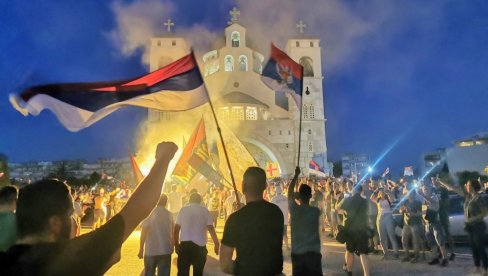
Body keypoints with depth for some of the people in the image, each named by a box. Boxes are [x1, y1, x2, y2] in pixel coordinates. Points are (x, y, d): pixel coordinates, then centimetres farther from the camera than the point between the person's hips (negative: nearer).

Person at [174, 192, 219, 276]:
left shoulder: (183, 210, 6)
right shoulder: (205, 211, 4)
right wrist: (216, 244, 6)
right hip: (200, 245, 0)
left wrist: (176, 244, 14)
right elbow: (211, 229, -1)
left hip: (184, 244, 0)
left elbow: (176, 229, 4)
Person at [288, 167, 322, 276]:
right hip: (313, 252, 0)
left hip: (297, 252, 0)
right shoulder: (316, 211, -5)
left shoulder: (294, 209, -8)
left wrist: (296, 175, 11)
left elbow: (290, 191, 4)